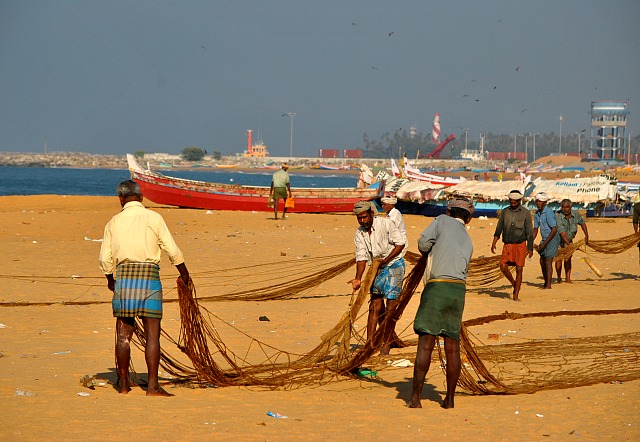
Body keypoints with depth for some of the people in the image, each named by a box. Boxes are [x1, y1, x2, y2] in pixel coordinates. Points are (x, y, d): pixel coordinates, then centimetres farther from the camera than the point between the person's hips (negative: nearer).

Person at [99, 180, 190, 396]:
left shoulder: (113, 223, 5)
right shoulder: (153, 218, -1)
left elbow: (105, 259, 5)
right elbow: (172, 250, -3)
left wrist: (111, 279, 24)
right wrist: (184, 272, 13)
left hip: (123, 277, 2)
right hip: (149, 277, -2)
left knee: (124, 334, 9)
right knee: (152, 333, -2)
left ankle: (123, 383, 14)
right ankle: (153, 386, -6)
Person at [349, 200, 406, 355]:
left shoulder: (386, 224, -16)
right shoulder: (359, 234, -1)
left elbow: (400, 244, -12)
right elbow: (361, 257, -5)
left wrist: (384, 261, -18)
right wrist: (358, 279, -18)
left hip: (394, 264, -5)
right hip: (377, 269, 5)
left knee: (391, 304, -7)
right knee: (375, 306, 3)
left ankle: (386, 345, -4)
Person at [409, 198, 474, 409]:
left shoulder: (443, 221, 8)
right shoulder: (468, 241, 23)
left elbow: (423, 244, -2)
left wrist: (429, 252, 21)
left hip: (437, 286, -5)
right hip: (459, 289, 5)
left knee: (425, 344, -5)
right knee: (452, 348, 10)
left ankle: (415, 398, -8)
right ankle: (449, 400, 13)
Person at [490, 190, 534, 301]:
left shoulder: (526, 213, 0)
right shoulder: (505, 212, 7)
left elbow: (529, 232, 0)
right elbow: (499, 228, 10)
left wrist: (530, 248, -4)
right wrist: (494, 242, 0)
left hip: (520, 245, -2)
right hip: (507, 245, 2)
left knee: (519, 270, -5)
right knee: (503, 266, -11)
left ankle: (516, 296, 0)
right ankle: (514, 284, 16)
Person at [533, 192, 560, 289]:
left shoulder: (549, 213, -20)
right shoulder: (537, 214, 6)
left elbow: (554, 230, -23)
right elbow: (535, 230, 14)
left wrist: (544, 243, -22)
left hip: (552, 239, -9)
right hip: (544, 239, 9)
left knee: (548, 261, -11)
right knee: (542, 261, 10)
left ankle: (548, 285, -8)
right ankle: (546, 283, 19)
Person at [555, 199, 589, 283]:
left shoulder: (575, 214, -15)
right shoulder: (558, 217, -31)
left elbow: (582, 223, 7)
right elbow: (563, 234, -35)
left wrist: (586, 236, 6)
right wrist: (570, 245, -43)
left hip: (569, 239, 4)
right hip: (558, 239, -4)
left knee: (568, 258, 0)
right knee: (559, 257, -9)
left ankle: (568, 278, 0)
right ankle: (559, 278, -1)